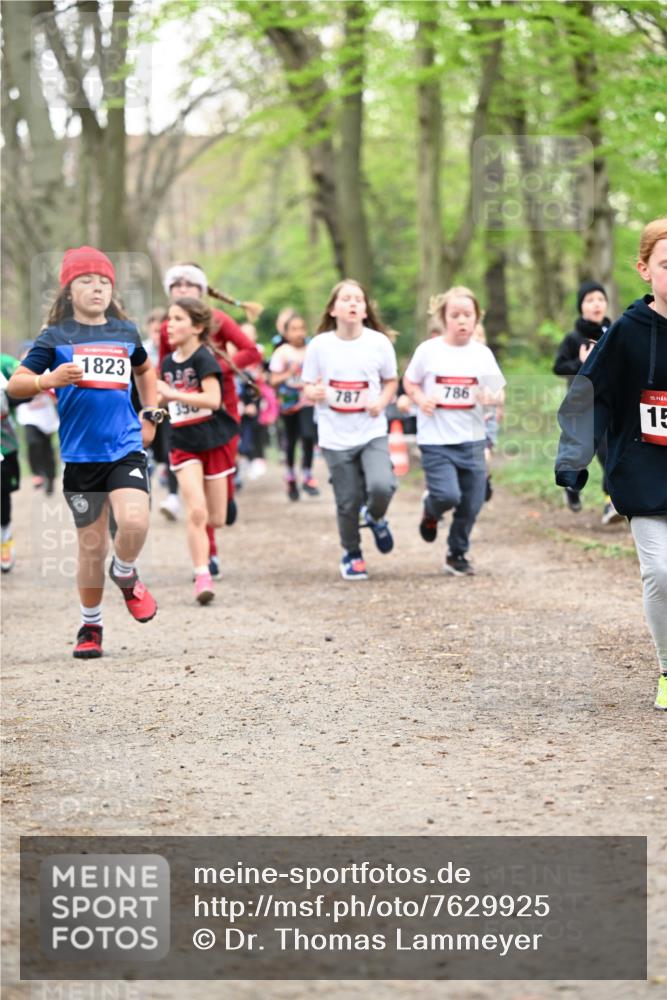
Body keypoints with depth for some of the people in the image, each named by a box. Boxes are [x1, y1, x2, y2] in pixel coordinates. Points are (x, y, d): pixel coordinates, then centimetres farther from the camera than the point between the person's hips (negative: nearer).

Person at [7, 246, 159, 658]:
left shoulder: (126, 332, 10)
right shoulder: (55, 337, 1)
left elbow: (145, 369, 32)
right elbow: (16, 384, -4)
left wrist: (150, 416, 22)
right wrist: (49, 380, -23)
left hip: (126, 449, 1)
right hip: (81, 455, -1)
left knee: (135, 522, -22)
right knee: (92, 547, 4)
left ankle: (125, 576, 12)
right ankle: (90, 627, 24)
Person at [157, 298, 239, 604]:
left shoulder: (203, 359, -13)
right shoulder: (169, 362, 6)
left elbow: (213, 399, -26)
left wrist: (172, 393, -24)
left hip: (213, 441, -3)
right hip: (184, 444, 3)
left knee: (216, 519, 4)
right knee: (196, 511, -16)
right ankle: (202, 577, -14)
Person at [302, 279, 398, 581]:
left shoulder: (379, 342, -4)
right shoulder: (319, 345, -5)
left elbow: (391, 381, 9)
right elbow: (307, 389, 3)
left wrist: (382, 401, -11)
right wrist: (314, 393, -21)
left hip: (372, 432, 0)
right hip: (336, 437, 0)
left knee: (381, 486, -22)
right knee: (348, 501, 4)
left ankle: (375, 517, 16)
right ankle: (351, 554, 31)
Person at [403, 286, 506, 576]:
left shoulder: (482, 354, 3)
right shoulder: (428, 350, -3)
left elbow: (498, 394, 7)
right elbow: (409, 381, 10)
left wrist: (491, 397, -16)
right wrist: (420, 399, -10)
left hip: (472, 440, 3)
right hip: (436, 440, -3)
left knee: (471, 503, 3)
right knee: (448, 495, -16)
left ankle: (457, 555, 24)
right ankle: (431, 511, 20)